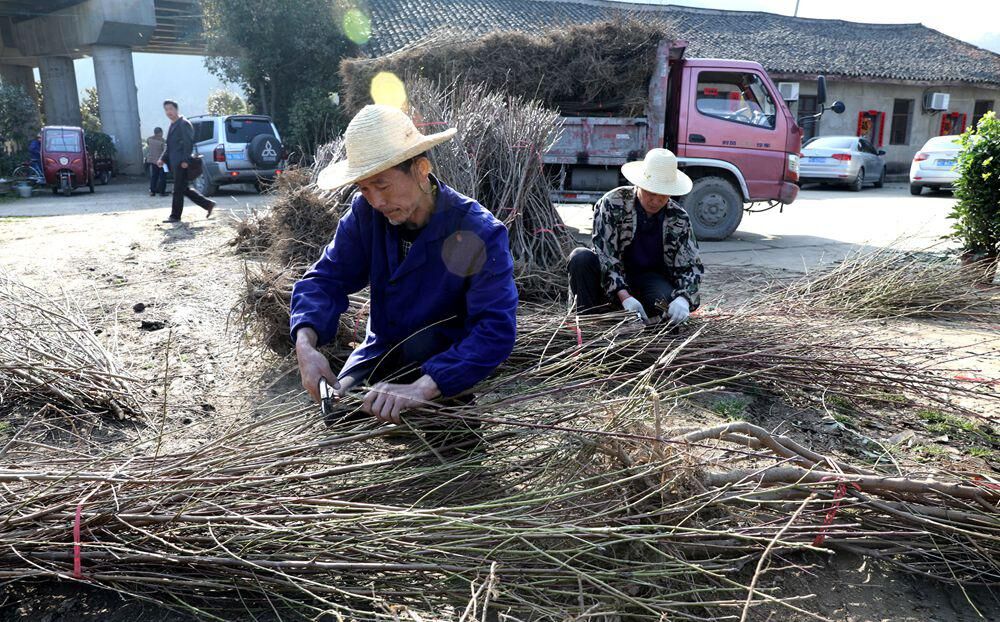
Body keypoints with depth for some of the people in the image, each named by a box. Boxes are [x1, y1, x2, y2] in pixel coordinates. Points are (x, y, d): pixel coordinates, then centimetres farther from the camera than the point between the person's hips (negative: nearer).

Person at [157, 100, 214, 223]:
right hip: (175, 163, 10)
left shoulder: (184, 124, -9)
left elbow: (188, 143, -17)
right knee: (184, 189, 12)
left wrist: (185, 160, -22)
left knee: (178, 190, -4)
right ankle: (208, 204, 17)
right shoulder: (172, 125, 20)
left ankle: (175, 216, 2)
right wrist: (163, 159, 14)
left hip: (182, 163, -10)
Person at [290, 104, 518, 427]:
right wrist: (305, 344, -28)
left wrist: (421, 389, -45)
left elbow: (496, 330, -32)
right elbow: (326, 279, -6)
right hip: (382, 351, 4)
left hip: (446, 365, -4)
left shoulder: (481, 233, -24)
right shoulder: (366, 213, -9)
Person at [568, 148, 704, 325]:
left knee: (669, 301, -32)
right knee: (581, 257, -30)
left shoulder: (679, 219, -6)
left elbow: (690, 265, -6)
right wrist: (625, 297, -34)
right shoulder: (612, 203, -16)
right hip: (611, 281, -1)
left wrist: (683, 299, -29)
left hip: (651, 277, 2)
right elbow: (605, 255, -22)